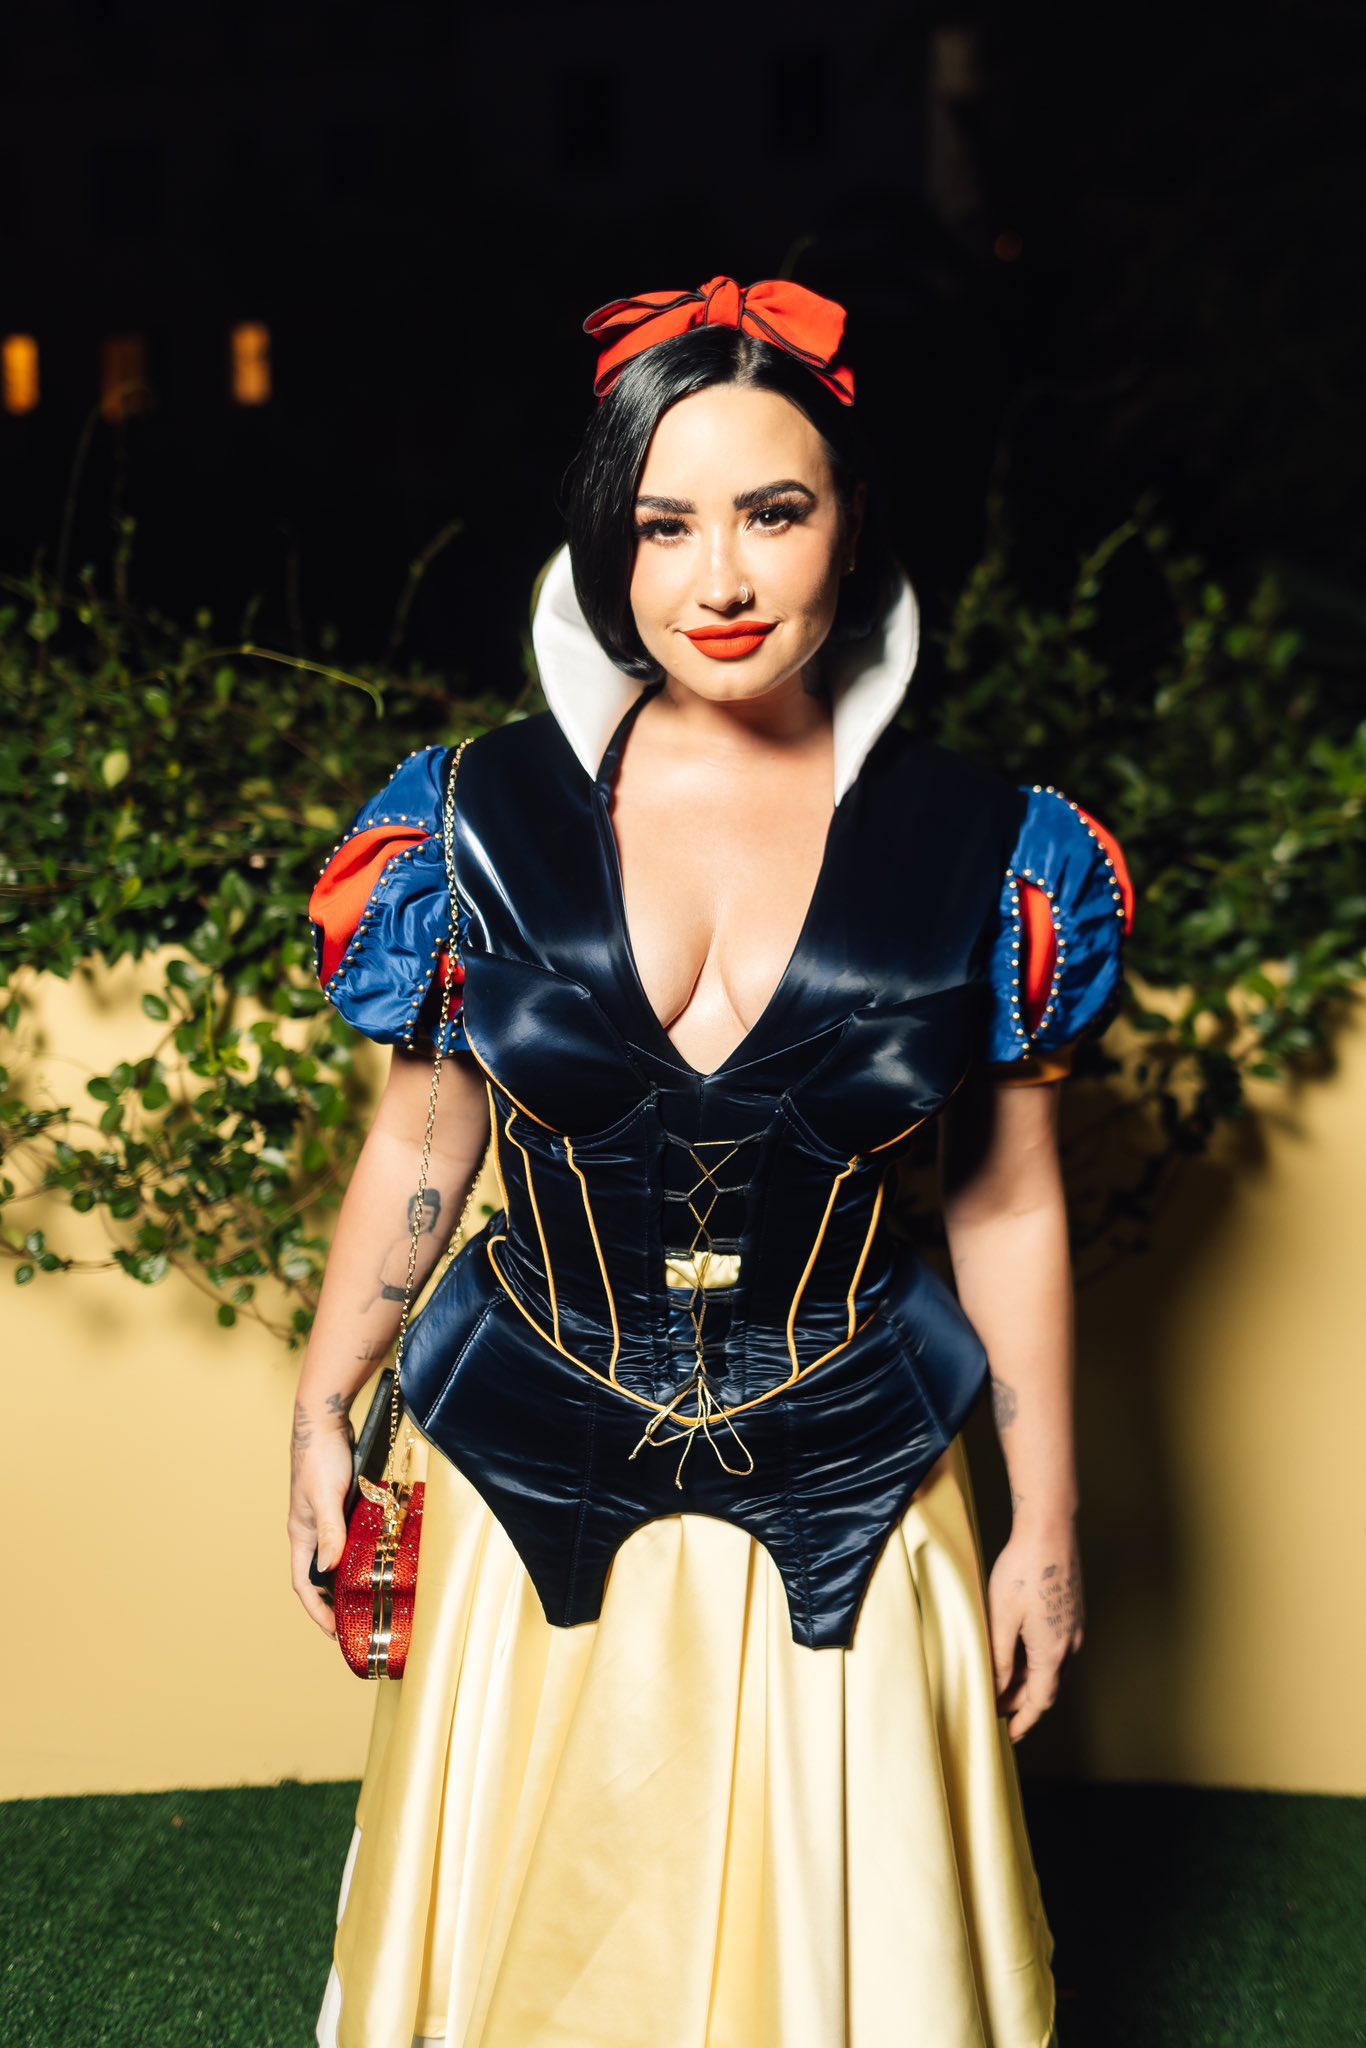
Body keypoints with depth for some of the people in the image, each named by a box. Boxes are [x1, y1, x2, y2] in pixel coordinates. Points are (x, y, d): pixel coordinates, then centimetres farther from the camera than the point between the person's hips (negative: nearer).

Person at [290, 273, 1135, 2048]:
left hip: (845, 1499, 0)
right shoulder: (485, 816, -9)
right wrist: (321, 1415, 8)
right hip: (536, 1486, 1)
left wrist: (1047, 1524, 3)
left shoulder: (988, 851, -9)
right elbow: (422, 1138, 2)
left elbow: (1009, 1204, -2)